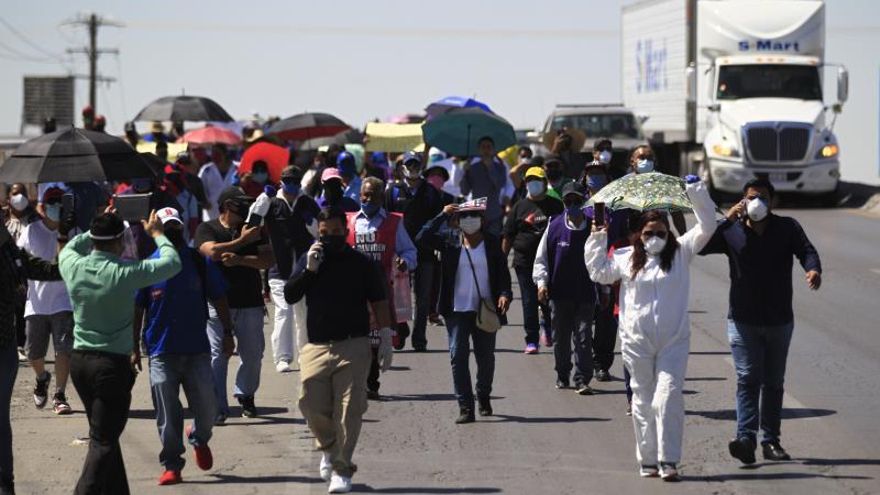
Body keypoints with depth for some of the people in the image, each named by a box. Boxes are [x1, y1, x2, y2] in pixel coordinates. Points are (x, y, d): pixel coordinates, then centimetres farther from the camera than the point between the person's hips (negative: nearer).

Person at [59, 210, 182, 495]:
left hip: (79, 361, 6)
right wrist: (157, 234, 9)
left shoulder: (73, 267, -3)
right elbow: (172, 263, -6)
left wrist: (97, 231, 26)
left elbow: (69, 247, 23)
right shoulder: (123, 273, -17)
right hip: (113, 364, -6)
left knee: (104, 435, 19)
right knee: (103, 441, -5)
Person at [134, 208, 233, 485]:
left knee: (206, 407, 3)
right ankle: (172, 466, 13)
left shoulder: (200, 262, 3)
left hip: (197, 349, 1)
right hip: (161, 352, -1)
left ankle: (199, 439, 35)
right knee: (167, 415, 1)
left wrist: (228, 332, 4)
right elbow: (137, 309, 2)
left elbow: (218, 299, 9)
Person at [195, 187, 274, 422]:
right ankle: (218, 409, -8)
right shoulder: (207, 229, 3)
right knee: (217, 356, -8)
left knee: (253, 354, 9)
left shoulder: (253, 229, 12)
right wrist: (242, 241, -9)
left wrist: (239, 259, -13)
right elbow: (213, 252, -17)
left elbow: (268, 260, 1)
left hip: (250, 303, 4)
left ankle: (246, 396, 31)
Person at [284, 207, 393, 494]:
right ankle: (328, 449, 26)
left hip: (353, 347, -2)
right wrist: (308, 270, -10)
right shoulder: (308, 260, 10)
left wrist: (386, 339, 2)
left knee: (349, 409, -8)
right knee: (312, 404, -3)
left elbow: (378, 302, 6)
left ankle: (341, 469, -1)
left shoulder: (362, 264, 3)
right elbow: (290, 296, 2)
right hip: (317, 347, 2)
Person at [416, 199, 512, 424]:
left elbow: (503, 273, 1)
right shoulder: (450, 241, 1)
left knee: (486, 357, 11)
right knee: (458, 356, -8)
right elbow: (422, 238, -10)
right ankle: (465, 407, -5)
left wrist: (505, 294, -16)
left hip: (485, 310, 1)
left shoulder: (492, 243, 2)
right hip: (458, 310, -1)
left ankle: (484, 397, 35)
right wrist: (442, 216, -11)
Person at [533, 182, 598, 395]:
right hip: (559, 292, 1)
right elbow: (541, 258, 7)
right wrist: (542, 283, -5)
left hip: (585, 293, -1)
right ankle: (562, 376, 25)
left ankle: (582, 380, -4)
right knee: (561, 337, 10)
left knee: (583, 337, -6)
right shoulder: (554, 227, 1)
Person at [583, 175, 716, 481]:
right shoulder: (626, 259, 8)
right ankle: (647, 460, 16)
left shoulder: (680, 253, 4)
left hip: (673, 341, -2)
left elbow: (706, 226, -1)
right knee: (643, 401, 8)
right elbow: (598, 272, 17)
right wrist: (597, 238, 10)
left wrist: (697, 193, -8)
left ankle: (669, 461, -11)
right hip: (637, 341, 2)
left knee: (668, 398, -12)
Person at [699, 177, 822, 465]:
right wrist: (727, 220, -18)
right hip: (743, 320, -2)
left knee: (774, 382, 11)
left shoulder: (787, 228, 5)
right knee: (748, 379, -13)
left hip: (780, 320, 2)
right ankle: (746, 438, -23)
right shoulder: (732, 231, 2)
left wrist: (813, 269, -31)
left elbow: (806, 250, -9)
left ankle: (770, 440, 18)